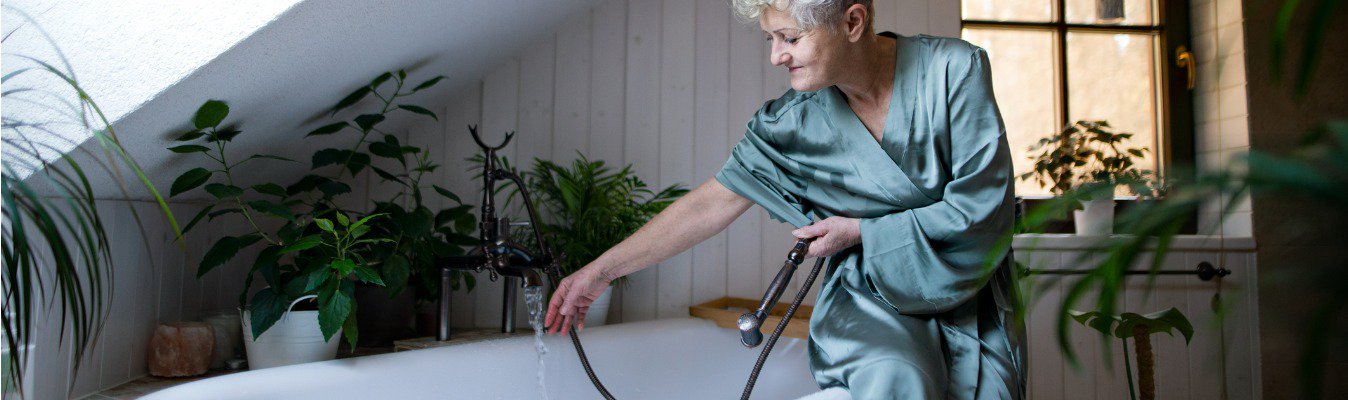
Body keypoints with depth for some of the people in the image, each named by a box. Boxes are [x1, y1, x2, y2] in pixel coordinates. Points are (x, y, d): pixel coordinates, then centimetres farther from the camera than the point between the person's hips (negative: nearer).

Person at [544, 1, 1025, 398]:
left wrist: (861, 232, -10)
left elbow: (984, 207, -12)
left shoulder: (955, 69, -11)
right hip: (870, 294, -1)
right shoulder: (792, 122, -6)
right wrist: (600, 270, -2)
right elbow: (710, 204, -2)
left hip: (968, 292, 1)